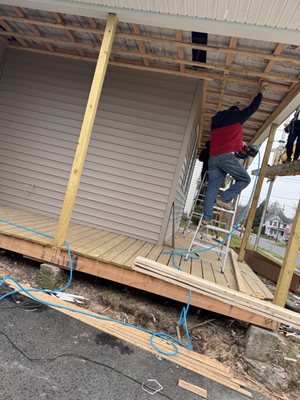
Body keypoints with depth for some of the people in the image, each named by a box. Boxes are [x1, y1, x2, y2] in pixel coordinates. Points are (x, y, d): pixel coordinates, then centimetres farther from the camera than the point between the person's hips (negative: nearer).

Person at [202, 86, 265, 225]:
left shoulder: (216, 121, 28)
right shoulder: (236, 116, 11)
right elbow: (253, 107, 20)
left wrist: (239, 143, 45)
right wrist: (260, 92, 35)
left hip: (213, 158, 7)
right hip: (226, 156, -6)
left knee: (212, 187, 3)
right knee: (244, 179, 5)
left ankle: (206, 218, -3)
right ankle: (224, 199, -9)